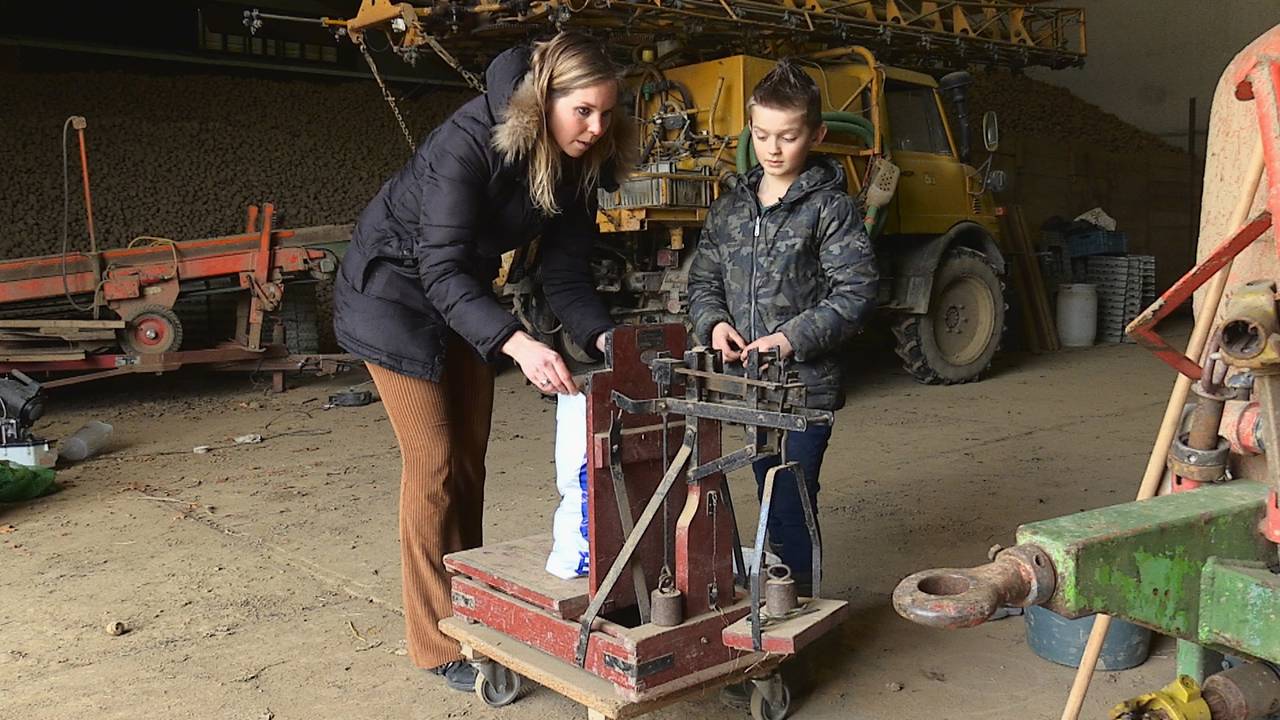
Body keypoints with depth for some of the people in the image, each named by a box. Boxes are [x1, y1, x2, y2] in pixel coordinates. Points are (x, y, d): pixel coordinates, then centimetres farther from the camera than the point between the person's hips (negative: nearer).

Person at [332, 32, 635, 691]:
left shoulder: (576, 167, -10)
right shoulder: (470, 141, -31)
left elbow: (566, 276, -8)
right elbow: (441, 268, -37)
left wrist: (606, 338, -26)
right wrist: (518, 344, -49)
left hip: (463, 295, 7)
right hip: (395, 290, -7)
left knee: (470, 462, 9)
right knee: (435, 465, -8)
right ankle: (440, 645, 3)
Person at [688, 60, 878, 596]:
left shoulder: (830, 207, -6)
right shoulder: (730, 205, 9)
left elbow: (856, 294, -12)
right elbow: (703, 280, 13)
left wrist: (793, 337, -20)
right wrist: (714, 324, -7)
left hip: (807, 384, -5)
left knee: (793, 505, -2)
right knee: (771, 500, 18)